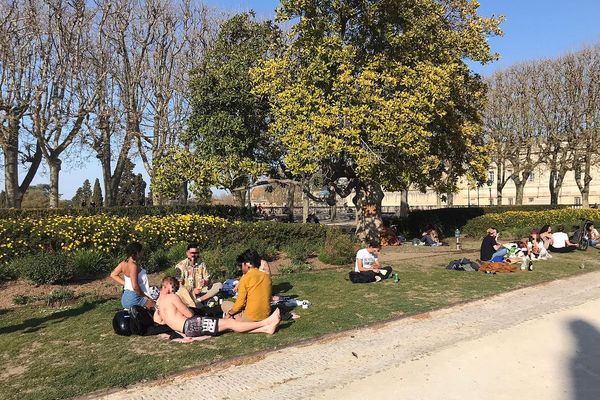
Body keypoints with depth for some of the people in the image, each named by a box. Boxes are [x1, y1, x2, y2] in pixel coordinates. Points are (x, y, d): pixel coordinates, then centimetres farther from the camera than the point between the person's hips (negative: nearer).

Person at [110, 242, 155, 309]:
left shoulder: (124, 263, 5)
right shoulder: (133, 265, -21)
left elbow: (113, 275, 19)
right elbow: (135, 286, -27)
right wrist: (144, 296, -14)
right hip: (134, 298, -10)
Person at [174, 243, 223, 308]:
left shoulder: (201, 264, 9)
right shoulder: (181, 266, -5)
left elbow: (208, 280, 7)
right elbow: (178, 284, -13)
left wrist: (205, 282, -18)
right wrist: (192, 291, -26)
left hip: (200, 292, 4)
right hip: (187, 294, -4)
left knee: (219, 285, -15)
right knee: (181, 291, -38)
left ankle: (198, 300, -25)